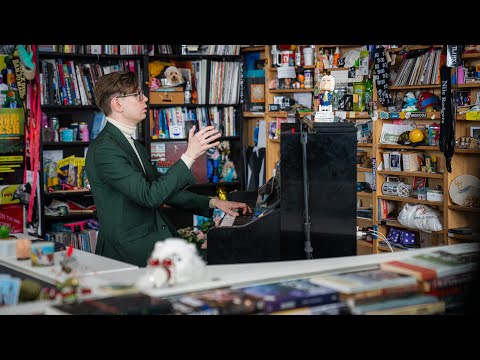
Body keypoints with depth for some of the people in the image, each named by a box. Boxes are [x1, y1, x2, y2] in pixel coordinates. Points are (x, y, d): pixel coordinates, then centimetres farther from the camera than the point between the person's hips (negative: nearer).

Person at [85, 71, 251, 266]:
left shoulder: (135, 147, 17)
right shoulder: (104, 150, -14)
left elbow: (165, 189, 22)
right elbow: (150, 196, -22)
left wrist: (213, 203, 12)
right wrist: (189, 156, -21)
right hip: (128, 249, -9)